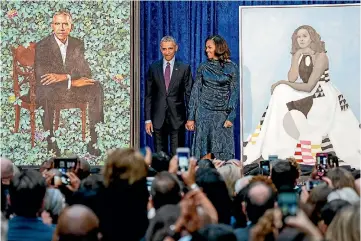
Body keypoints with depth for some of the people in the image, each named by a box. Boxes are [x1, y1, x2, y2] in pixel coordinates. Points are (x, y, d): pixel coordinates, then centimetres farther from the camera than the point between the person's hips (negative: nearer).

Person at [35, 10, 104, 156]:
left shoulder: (77, 44, 5)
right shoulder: (42, 46, -9)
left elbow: (86, 72, -2)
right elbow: (41, 77, -19)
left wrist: (64, 76, -22)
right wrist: (72, 81, -24)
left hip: (73, 87, 4)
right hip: (50, 90, -4)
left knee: (96, 88, -23)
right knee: (47, 93, -39)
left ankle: (93, 141, -24)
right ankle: (51, 143, -33)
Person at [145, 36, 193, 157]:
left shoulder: (184, 68, 2)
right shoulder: (153, 68, 6)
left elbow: (189, 94, 2)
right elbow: (148, 95, 7)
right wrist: (148, 119, 1)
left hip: (177, 118, -1)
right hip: (158, 118, 2)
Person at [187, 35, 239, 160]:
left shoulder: (231, 67, 2)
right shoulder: (203, 67, 6)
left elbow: (234, 93, 0)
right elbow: (195, 92, 7)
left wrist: (231, 117, -9)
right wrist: (191, 117, 1)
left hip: (222, 114, -1)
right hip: (204, 112, 1)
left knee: (223, 151, -2)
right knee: (203, 147, 1)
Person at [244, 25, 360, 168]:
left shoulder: (320, 57, -15)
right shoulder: (298, 55, 7)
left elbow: (309, 87, -19)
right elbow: (292, 79, -8)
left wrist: (283, 83, -14)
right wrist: (297, 56, -12)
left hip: (325, 98, -7)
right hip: (309, 96, 7)